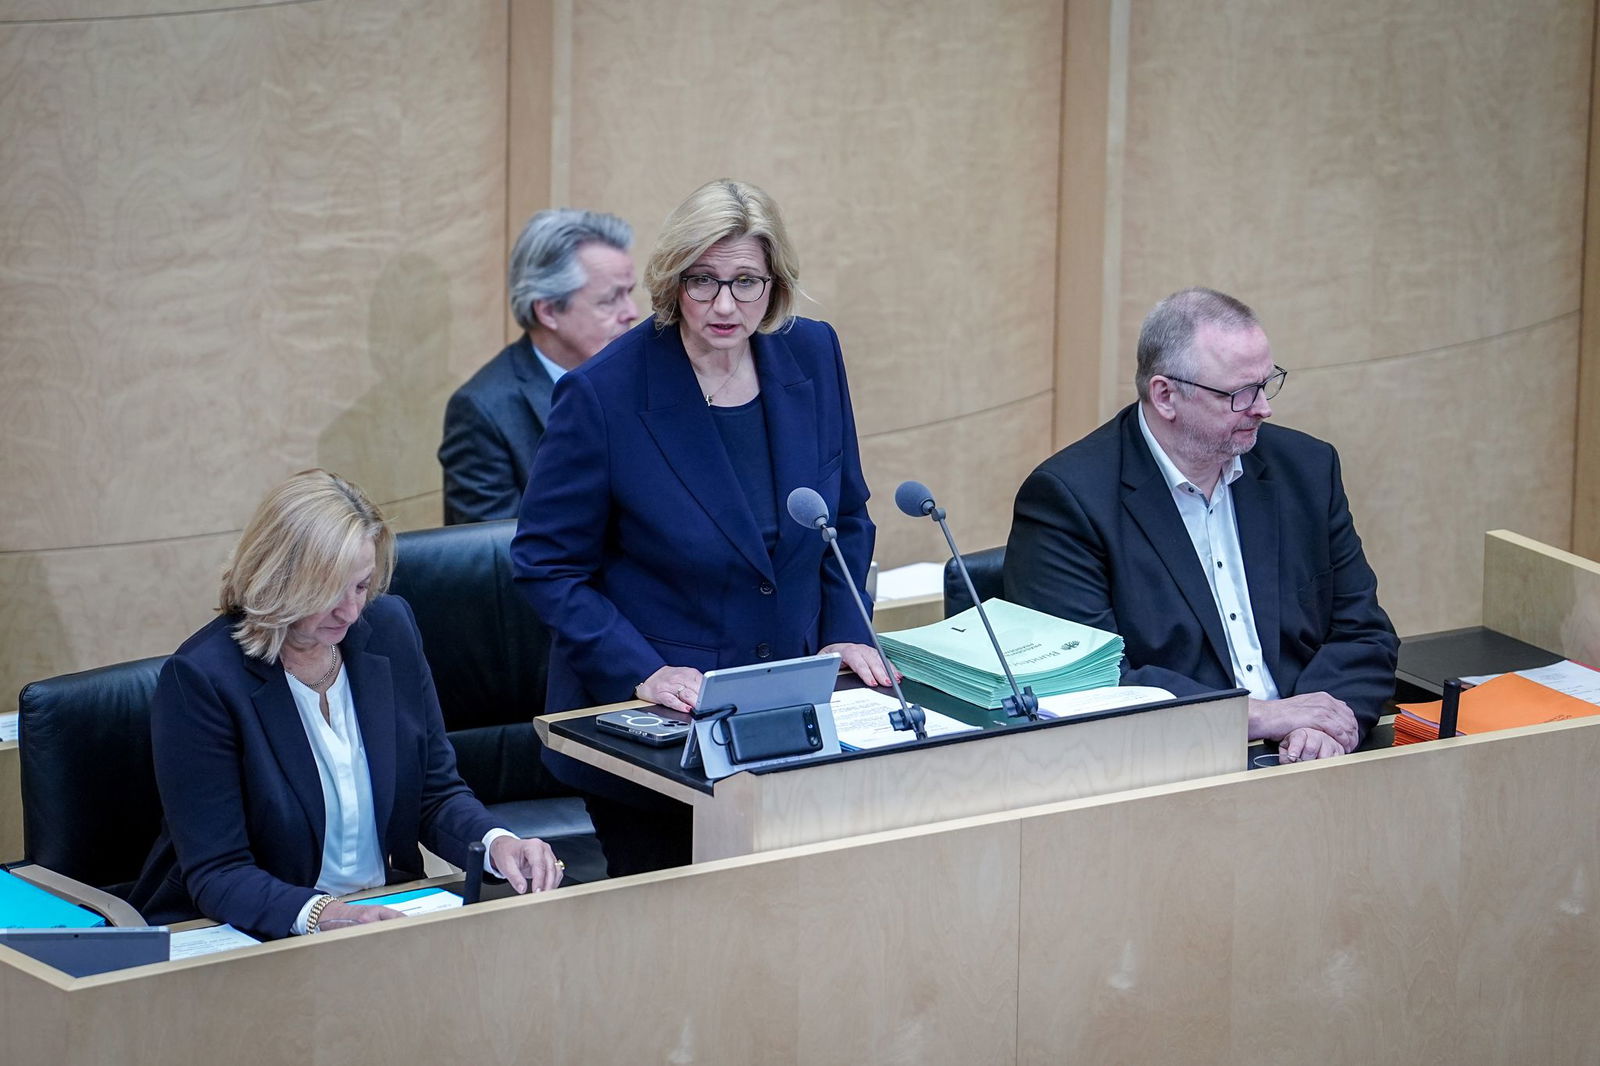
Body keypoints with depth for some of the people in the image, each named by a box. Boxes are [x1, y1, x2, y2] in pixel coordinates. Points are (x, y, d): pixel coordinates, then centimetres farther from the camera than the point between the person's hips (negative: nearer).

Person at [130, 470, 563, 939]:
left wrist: (496, 843, -13)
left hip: (385, 916, 4)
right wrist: (320, 914, -35)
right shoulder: (201, 678, -16)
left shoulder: (389, 629, 2)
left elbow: (436, 793, 10)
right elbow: (216, 874, -17)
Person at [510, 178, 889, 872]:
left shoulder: (812, 356, 0)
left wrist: (847, 632, 0)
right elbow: (546, 564, -10)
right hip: (641, 724, -4)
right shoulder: (604, 393, -15)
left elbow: (847, 515, 14)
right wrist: (643, 671, -19)